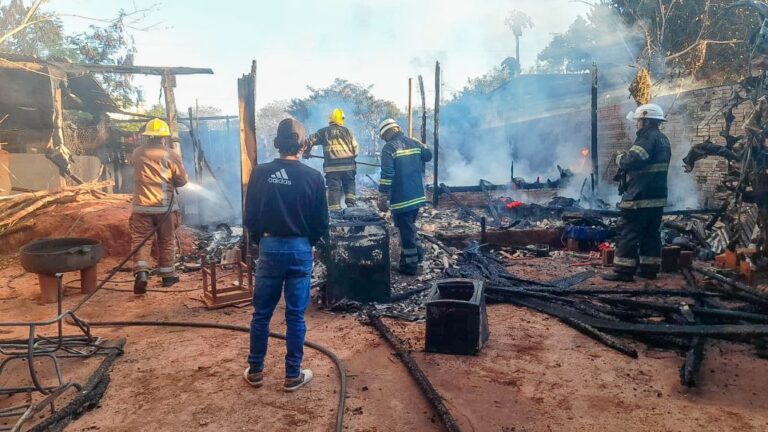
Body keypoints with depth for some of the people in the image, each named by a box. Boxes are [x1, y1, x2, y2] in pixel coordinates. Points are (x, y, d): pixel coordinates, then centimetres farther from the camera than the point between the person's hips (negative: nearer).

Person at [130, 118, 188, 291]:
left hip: (142, 206, 1)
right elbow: (182, 180, -3)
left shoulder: (137, 153, 2)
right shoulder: (171, 155, -6)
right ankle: (168, 274, 19)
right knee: (167, 241, 10)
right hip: (166, 206, -1)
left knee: (140, 239, 5)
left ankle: (141, 272, -13)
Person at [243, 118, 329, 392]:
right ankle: (293, 375, 18)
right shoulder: (313, 177, -9)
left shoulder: (260, 173, -6)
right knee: (295, 316, 8)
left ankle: (255, 371, 26)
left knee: (261, 313, 14)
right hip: (300, 250, -1)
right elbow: (321, 223, -4)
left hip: (269, 248, 1)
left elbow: (249, 218, -2)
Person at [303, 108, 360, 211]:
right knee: (349, 183, 20)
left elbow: (310, 140, 4)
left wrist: (306, 153, 20)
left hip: (332, 166, -1)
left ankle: (334, 209, 0)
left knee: (333, 187, 3)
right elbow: (356, 147, 7)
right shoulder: (346, 131, 8)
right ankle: (351, 201, 6)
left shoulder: (324, 131, 6)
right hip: (348, 164, 1)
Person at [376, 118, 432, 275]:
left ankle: (410, 265, 10)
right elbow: (428, 155, 22)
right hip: (417, 196, 7)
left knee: (406, 230, 3)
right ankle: (416, 253, 29)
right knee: (409, 226, 25)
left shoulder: (389, 148, -13)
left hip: (401, 198, -7)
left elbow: (386, 175, -19)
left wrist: (382, 198, -16)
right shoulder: (414, 142, 6)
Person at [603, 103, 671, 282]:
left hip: (640, 196, -10)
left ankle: (624, 270, -5)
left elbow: (632, 160, -26)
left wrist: (620, 158, -6)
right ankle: (650, 268, 17)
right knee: (651, 233, 13)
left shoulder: (648, 138, -14)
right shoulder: (663, 139, 18)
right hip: (657, 196, 10)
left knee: (628, 233, -6)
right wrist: (628, 158, 9)